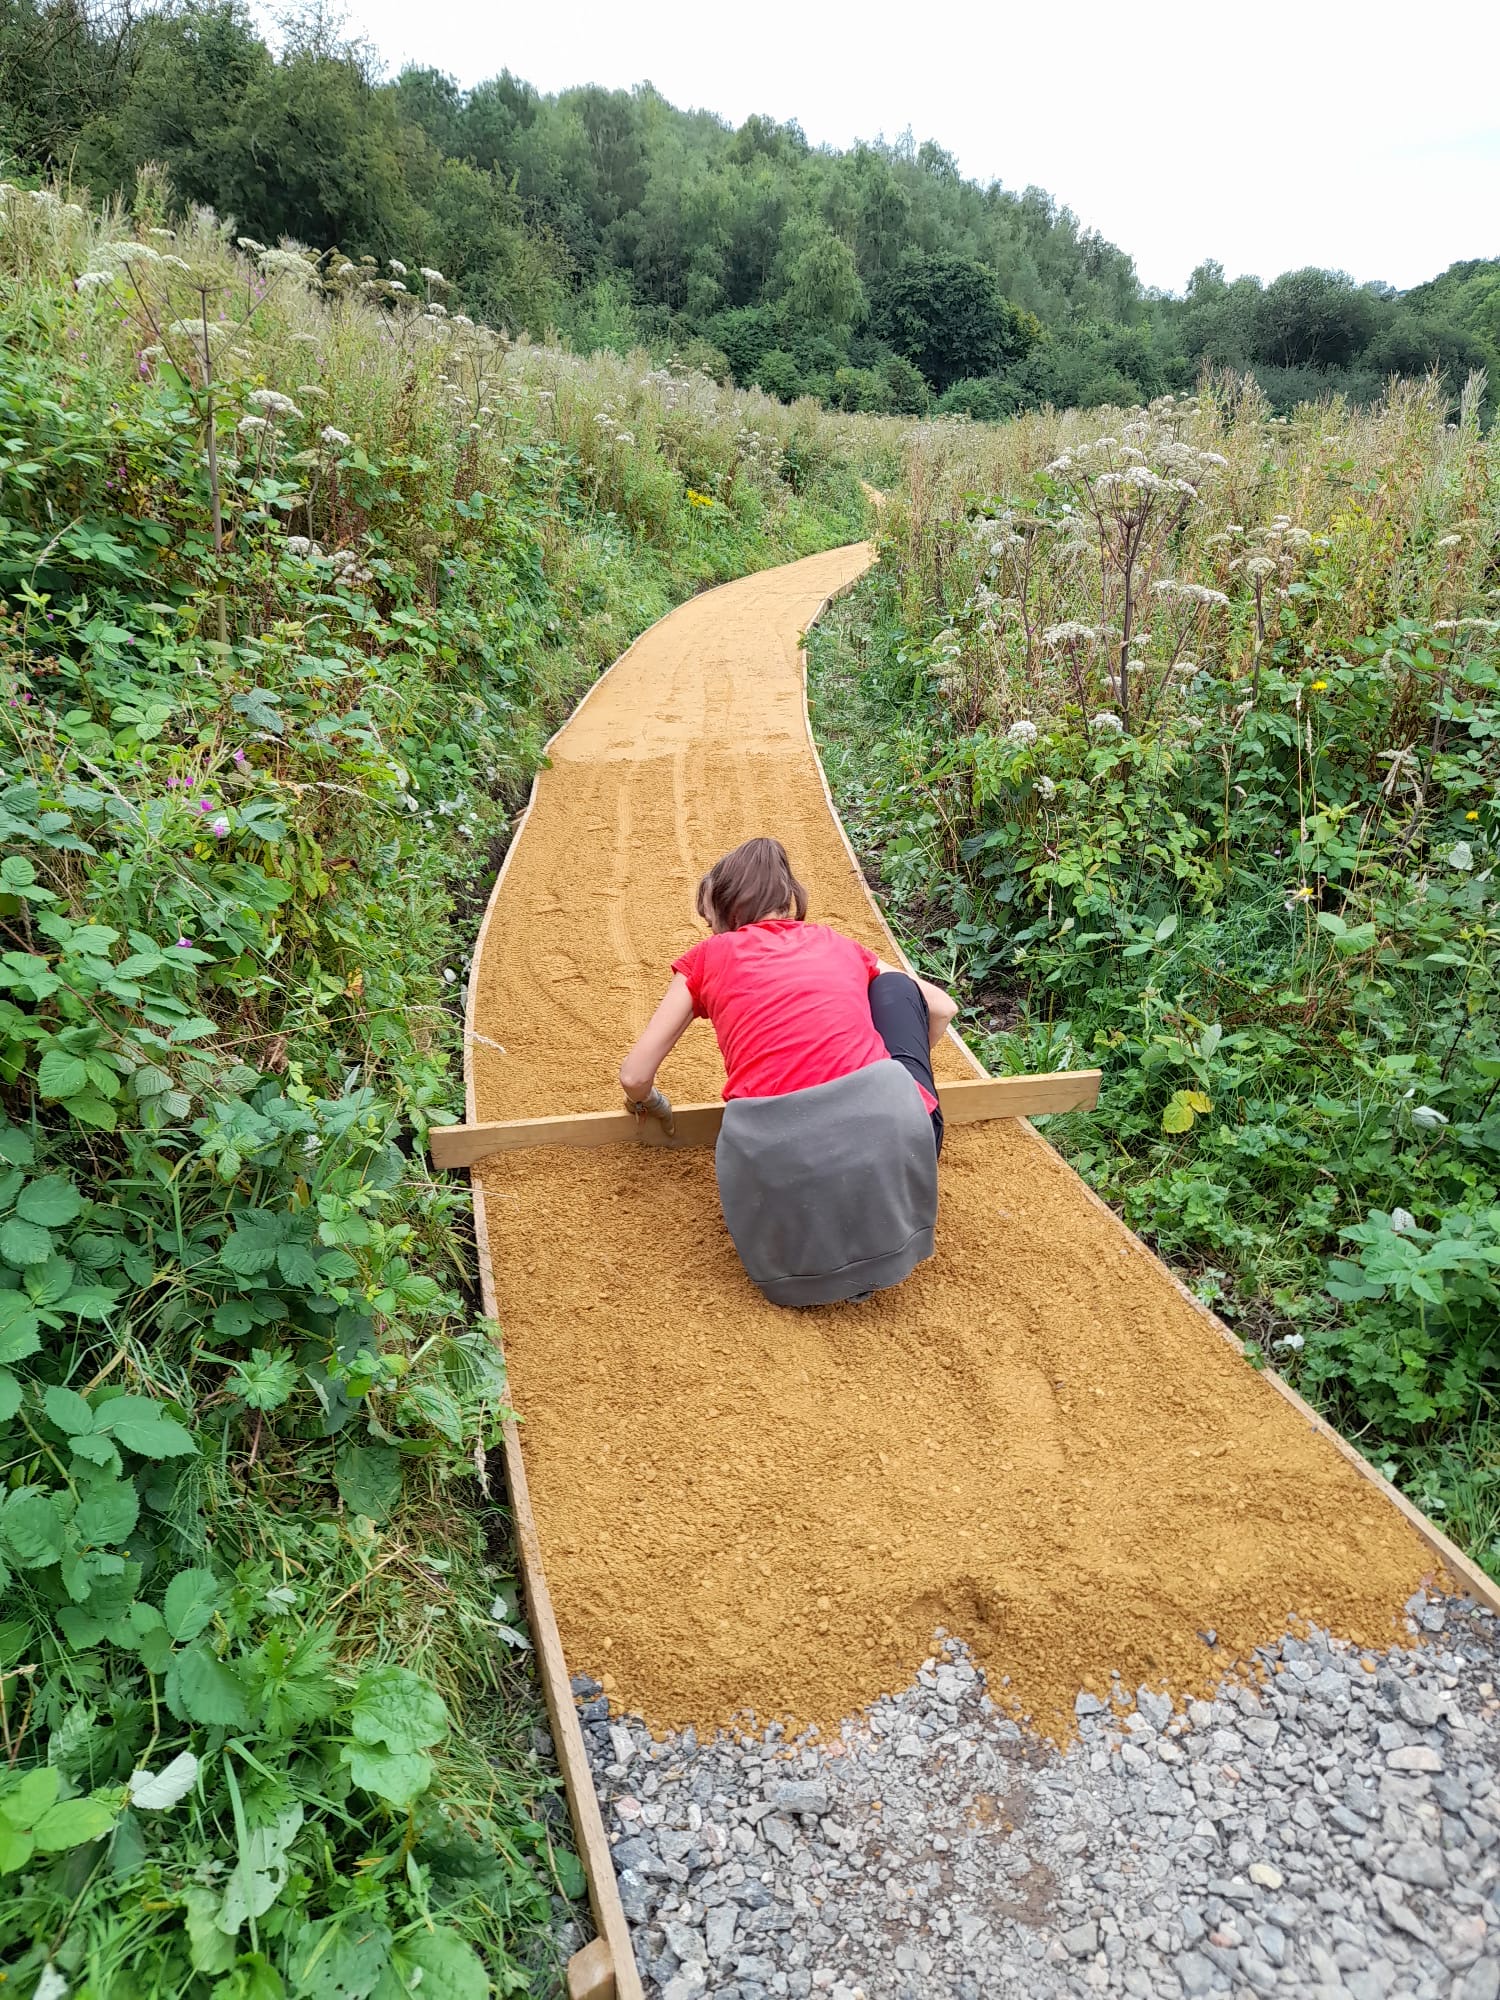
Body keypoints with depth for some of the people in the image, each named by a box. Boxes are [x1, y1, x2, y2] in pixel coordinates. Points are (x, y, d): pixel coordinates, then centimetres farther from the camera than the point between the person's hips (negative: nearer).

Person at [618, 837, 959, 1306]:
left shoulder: (709, 956, 19)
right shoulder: (839, 946, 24)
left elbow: (634, 1077, 18)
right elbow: (942, 1008, 37)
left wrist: (647, 1102, 41)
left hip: (779, 1167, -1)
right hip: (887, 1138, 1)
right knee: (895, 984, 28)